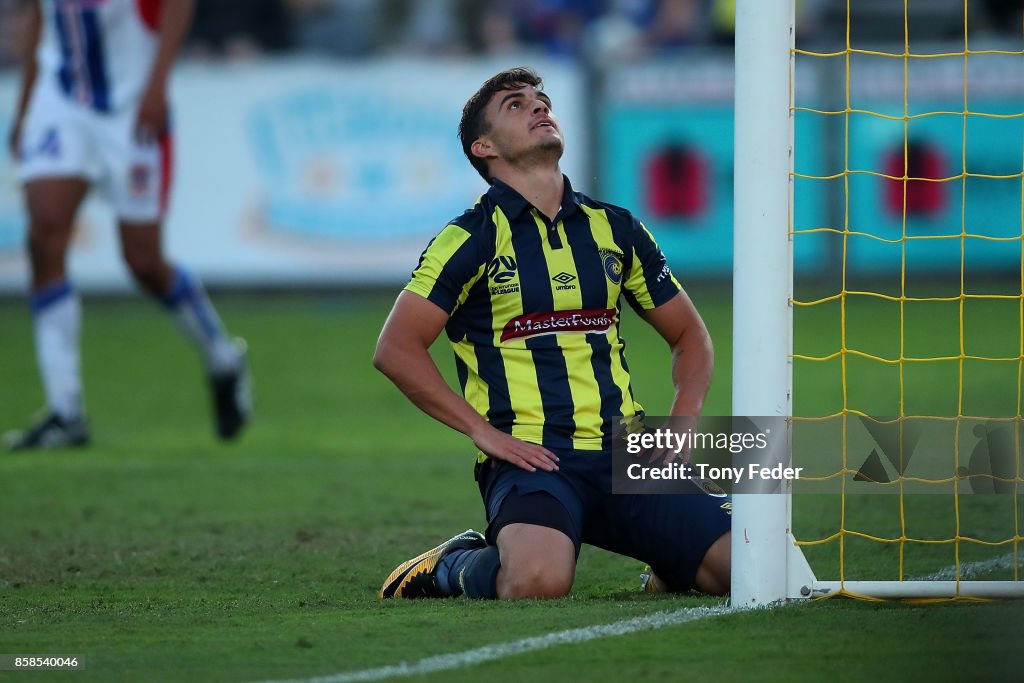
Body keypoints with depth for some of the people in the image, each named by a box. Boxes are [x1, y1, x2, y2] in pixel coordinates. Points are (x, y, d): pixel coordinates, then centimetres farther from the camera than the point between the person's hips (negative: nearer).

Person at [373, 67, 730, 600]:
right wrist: (483, 431, -10)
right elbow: (395, 348, -5)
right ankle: (455, 566, 0)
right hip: (530, 455, -4)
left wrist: (683, 423, 7)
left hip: (626, 455, 4)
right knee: (538, 581, -36)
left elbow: (689, 336, 25)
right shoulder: (473, 238, 1)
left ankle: (670, 565, 18)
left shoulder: (615, 229, 16)